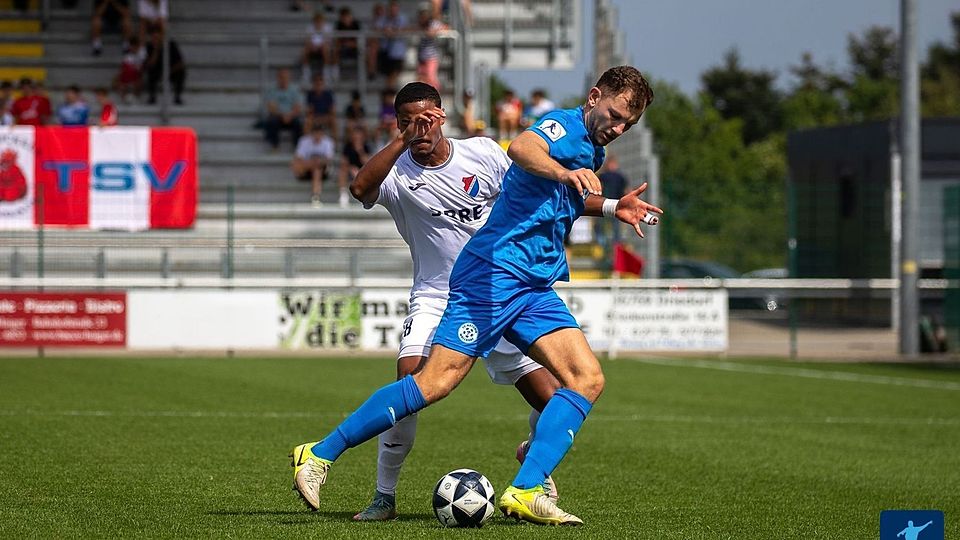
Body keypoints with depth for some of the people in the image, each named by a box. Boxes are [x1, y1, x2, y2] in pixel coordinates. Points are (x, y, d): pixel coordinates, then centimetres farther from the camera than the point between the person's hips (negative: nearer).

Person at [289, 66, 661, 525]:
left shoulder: (591, 150, 20)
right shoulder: (565, 126, -9)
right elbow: (521, 148, -36)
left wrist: (610, 207, 31)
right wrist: (566, 173, -53)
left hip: (534, 288, 9)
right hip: (494, 275, -9)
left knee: (588, 380, -8)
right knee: (436, 382, -15)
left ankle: (525, 492, -15)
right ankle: (321, 454, -5)